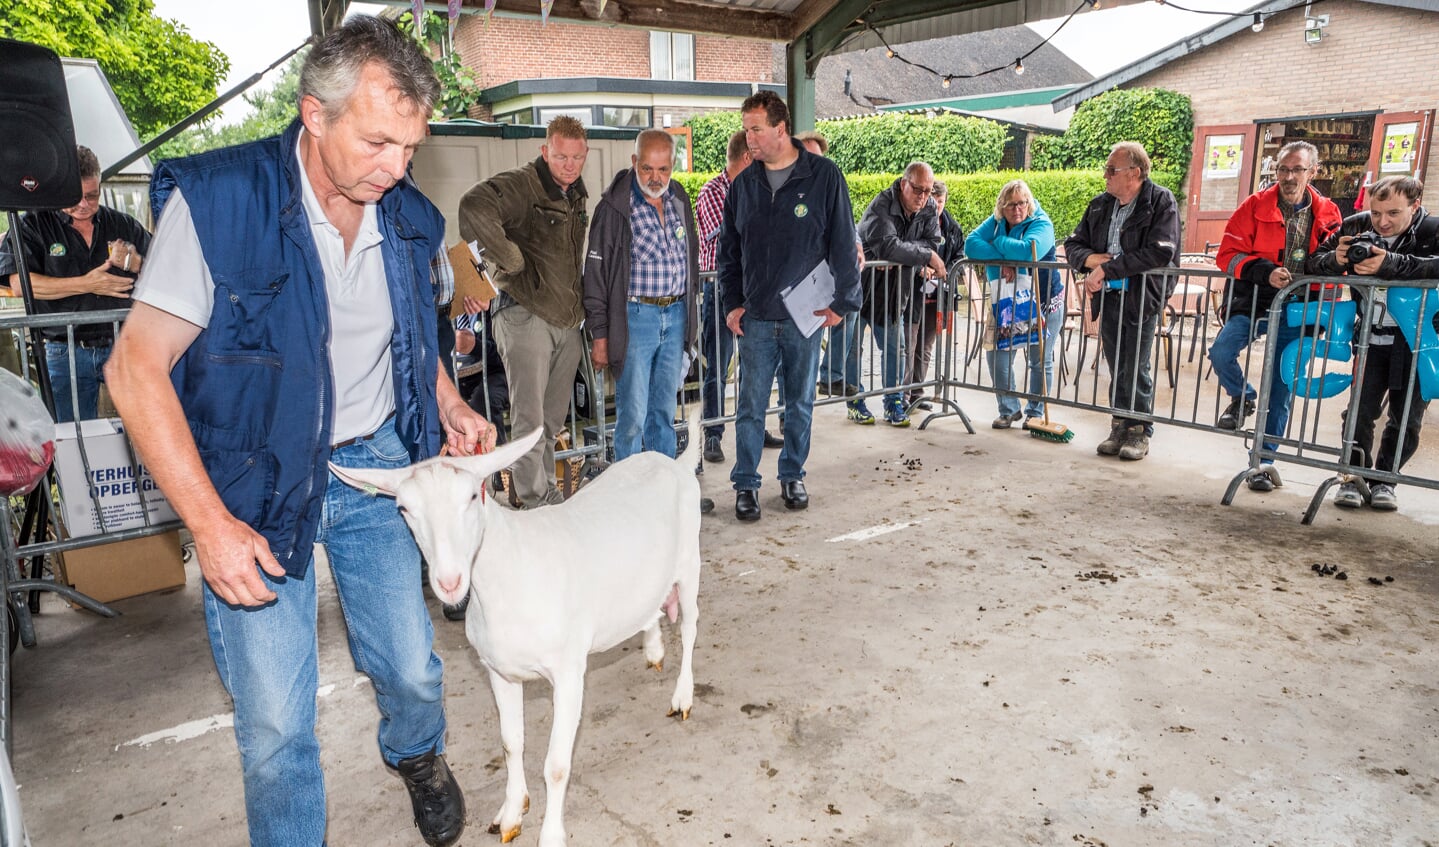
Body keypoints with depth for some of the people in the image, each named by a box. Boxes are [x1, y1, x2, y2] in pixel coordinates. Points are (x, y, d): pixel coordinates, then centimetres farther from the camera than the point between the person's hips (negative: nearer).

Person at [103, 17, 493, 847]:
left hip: (376, 465, 4)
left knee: (412, 667, 12)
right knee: (275, 717, 3)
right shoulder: (216, 200, -17)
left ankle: (418, 752, 47)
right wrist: (211, 523, -21)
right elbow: (136, 368, -16)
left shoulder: (409, 218, -2)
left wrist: (450, 405, 0)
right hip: (256, 483, -3)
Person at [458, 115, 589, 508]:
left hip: (567, 320, 8)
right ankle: (536, 505, 2)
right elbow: (475, 205, -30)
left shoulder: (576, 195, 15)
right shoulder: (523, 184, -11)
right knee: (529, 419, -5)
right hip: (526, 315, -8)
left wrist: (581, 309, 13)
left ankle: (550, 496, 26)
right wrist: (511, 260, -23)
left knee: (553, 419, 15)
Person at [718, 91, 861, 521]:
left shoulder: (824, 176, -3)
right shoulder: (744, 184, 6)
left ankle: (792, 476, 27)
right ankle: (746, 484, 14)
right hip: (756, 317, 2)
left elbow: (843, 245, 0)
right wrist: (732, 303, 4)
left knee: (801, 403, 11)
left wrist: (842, 301, -3)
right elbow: (728, 250, 13)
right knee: (751, 406, 3)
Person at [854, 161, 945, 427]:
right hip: (860, 287, -5)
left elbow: (932, 243, -12)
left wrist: (902, 249, -27)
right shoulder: (881, 205, -22)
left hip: (893, 292, 5)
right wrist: (926, 256, -27)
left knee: (895, 349, 8)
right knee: (852, 346, 3)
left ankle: (894, 403, 19)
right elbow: (887, 246, -34)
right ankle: (854, 401, 17)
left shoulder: (929, 211, -3)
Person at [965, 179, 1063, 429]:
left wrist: (997, 243, -20)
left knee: (1040, 361, 5)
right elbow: (971, 244, -17)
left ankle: (1035, 412, 22)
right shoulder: (996, 222, -2)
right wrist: (1000, 261, -30)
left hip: (1043, 303, -4)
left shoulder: (1041, 224, -17)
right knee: (997, 355, 0)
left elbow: (1027, 251, -37)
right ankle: (1009, 409, 17)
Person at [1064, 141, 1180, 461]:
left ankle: (1140, 433, 12)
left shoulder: (1161, 201, -7)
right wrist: (1090, 258, -9)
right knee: (1116, 368, 9)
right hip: (1109, 297, 5)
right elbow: (1072, 245, 15)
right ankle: (1119, 428, 19)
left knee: (1136, 369, -1)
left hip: (1143, 296, -5)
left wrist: (1108, 269, -21)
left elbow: (1161, 252, -20)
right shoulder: (1100, 205, 11)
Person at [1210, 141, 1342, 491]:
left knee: (1281, 389, 5)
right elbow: (1228, 254, -7)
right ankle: (1242, 399, 10)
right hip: (1254, 303, -1)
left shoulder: (1327, 214, 4)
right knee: (1220, 353, -24)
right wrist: (1265, 272, -22)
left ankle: (1265, 461, 16)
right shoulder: (1255, 206, -3)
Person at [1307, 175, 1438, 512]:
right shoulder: (1356, 226, -5)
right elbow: (1313, 262, -6)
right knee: (1360, 411, -1)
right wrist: (1336, 260, -28)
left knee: (1406, 418, 6)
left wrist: (1390, 264, -44)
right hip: (1373, 338, 1)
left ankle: (1384, 480, 21)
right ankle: (1354, 477, 11)